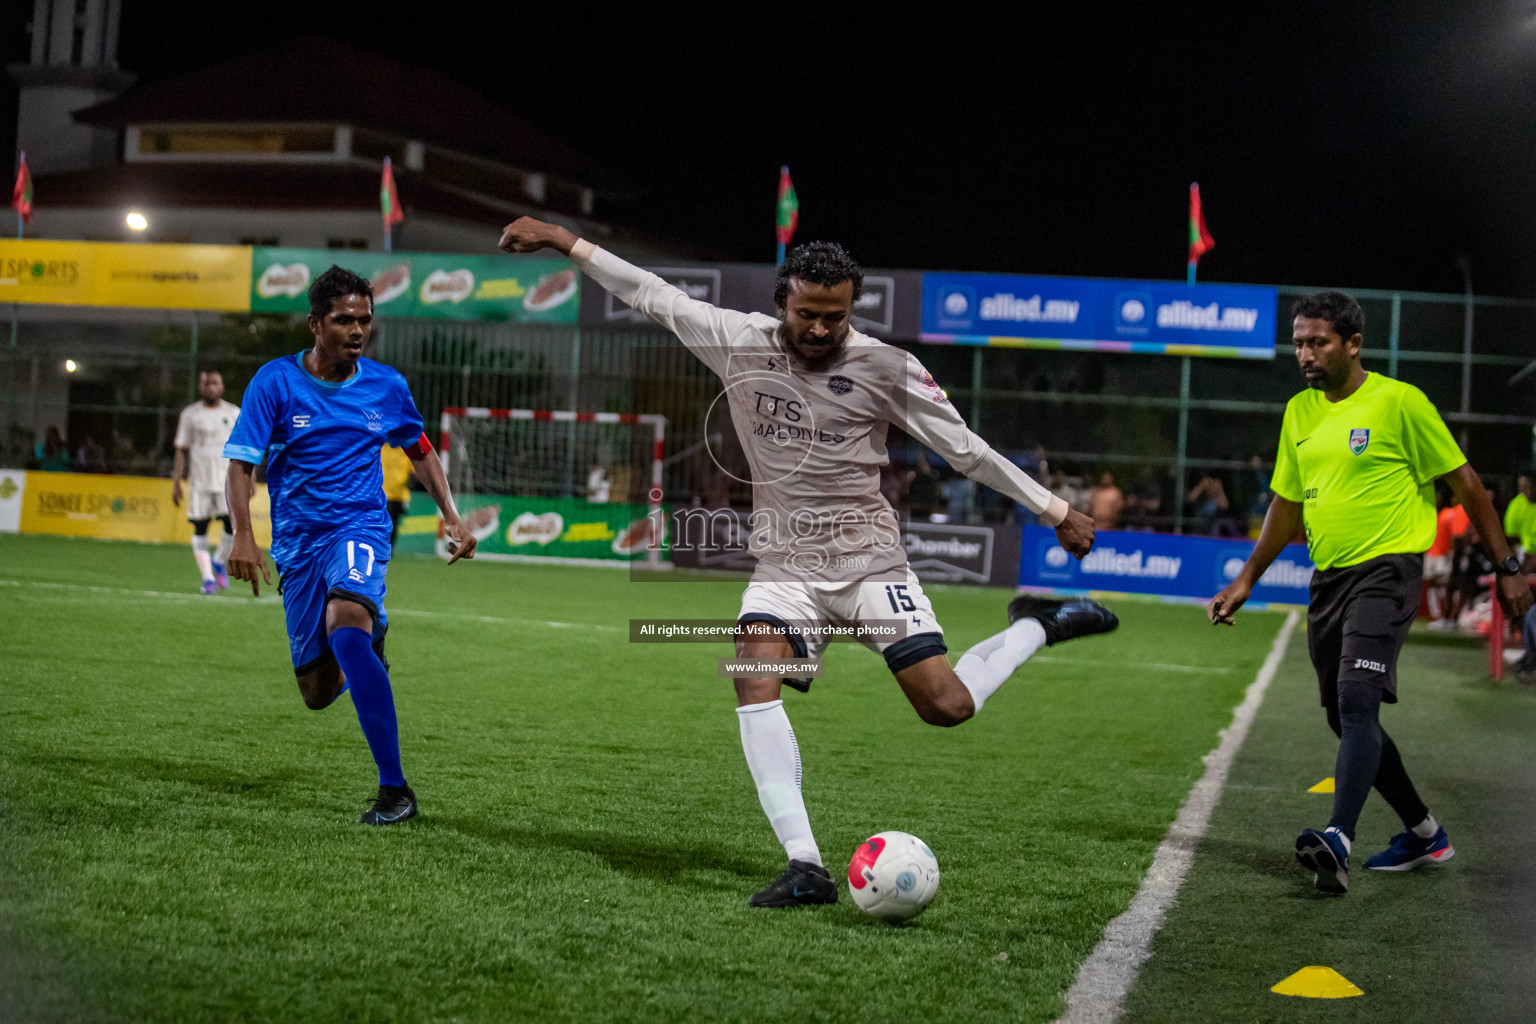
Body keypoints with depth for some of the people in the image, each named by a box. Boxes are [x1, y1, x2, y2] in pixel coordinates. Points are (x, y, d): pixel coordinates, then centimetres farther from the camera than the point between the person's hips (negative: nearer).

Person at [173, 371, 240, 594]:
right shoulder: (189, 414, 7)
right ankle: (207, 577, 3)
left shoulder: (234, 413, 9)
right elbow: (181, 451, 7)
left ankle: (219, 561, 14)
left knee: (234, 525, -12)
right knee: (200, 529, -3)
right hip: (199, 481, 0)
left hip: (227, 480, 0)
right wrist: (176, 483, 1)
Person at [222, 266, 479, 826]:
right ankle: (366, 646, 44)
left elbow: (420, 450, 19)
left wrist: (451, 517, 9)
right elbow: (240, 464, -7)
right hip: (297, 542, 1)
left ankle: (395, 788, -33)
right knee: (317, 694, 2)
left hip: (360, 527, -1)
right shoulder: (275, 381, -4)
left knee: (345, 628, -33)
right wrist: (243, 537, -21)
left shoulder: (386, 386, 2)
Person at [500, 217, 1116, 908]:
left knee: (946, 706, -14)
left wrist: (1056, 511, 2)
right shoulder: (740, 341, -1)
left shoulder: (886, 368, -6)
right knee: (755, 683, -24)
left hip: (868, 558, -2)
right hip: (783, 565, 2)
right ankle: (806, 867, -25)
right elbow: (652, 294, 8)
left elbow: (967, 450, 1)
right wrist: (564, 241, 9)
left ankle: (1037, 628, 17)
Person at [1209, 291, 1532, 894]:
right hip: (1328, 577, 7)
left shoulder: (1398, 402, -8)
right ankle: (1424, 834, 27)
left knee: (1357, 699, -24)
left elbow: (1464, 483, -3)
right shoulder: (1299, 412, 11)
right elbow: (1287, 504, 21)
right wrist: (1246, 581, 16)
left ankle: (1339, 842, -33)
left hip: (1386, 571, -7)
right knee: (1347, 719, 11)